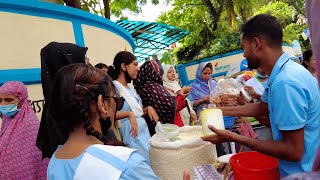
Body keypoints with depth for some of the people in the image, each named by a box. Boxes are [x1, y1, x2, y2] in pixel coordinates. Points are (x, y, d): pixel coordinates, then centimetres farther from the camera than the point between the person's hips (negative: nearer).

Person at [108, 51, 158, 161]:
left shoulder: (130, 88, 15)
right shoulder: (114, 87, -10)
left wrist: (148, 108, 5)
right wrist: (129, 114, -30)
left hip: (144, 132, 8)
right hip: (132, 134, -8)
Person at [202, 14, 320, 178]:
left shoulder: (285, 82, -29)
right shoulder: (281, 72, 2)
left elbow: (293, 151, -26)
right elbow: (263, 106, 18)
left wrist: (233, 138, -22)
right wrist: (222, 111, 20)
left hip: (302, 171, -8)